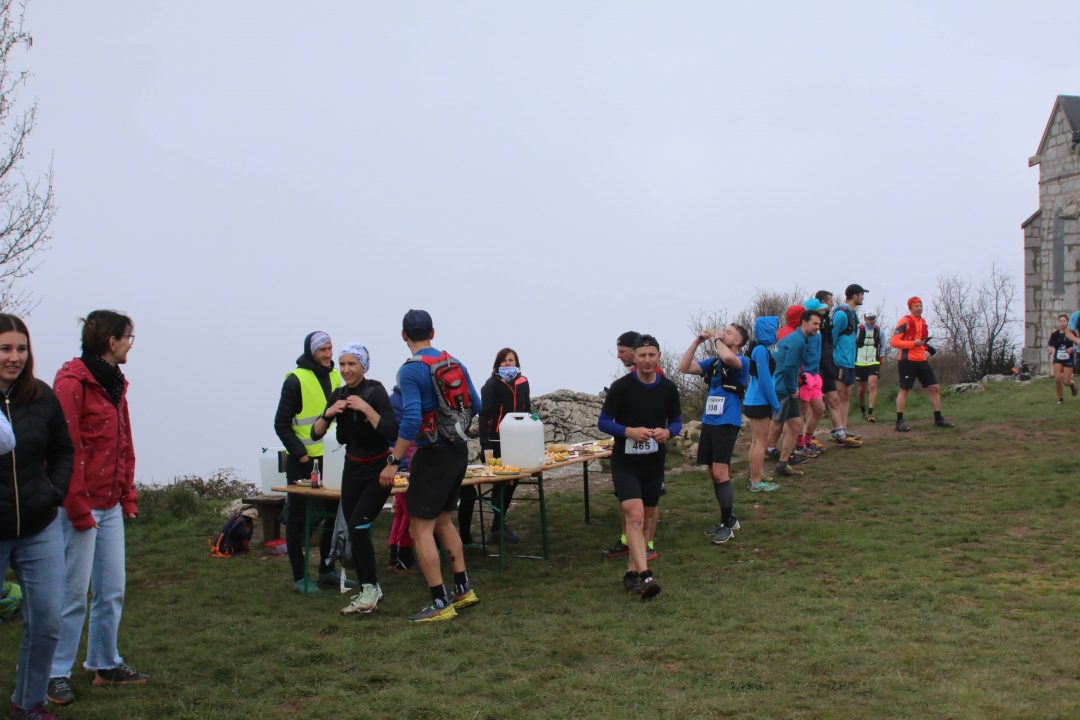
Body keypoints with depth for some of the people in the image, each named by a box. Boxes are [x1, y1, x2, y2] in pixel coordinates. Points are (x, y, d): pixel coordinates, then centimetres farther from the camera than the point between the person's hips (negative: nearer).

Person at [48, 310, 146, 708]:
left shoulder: (114, 382, 13)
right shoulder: (72, 382, -13)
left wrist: (128, 495, 12)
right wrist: (79, 508, -18)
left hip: (110, 505, 8)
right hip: (80, 506, -8)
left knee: (112, 589, 13)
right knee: (74, 592, 0)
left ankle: (106, 664, 26)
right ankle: (57, 674, 12)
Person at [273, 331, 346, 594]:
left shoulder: (335, 377, 10)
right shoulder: (296, 380, -10)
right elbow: (281, 424, -10)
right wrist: (300, 454, -15)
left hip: (331, 460, 7)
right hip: (303, 463, -7)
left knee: (334, 515, 11)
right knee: (298, 519, 2)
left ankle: (327, 570, 24)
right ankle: (299, 577, 9)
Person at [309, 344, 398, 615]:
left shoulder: (375, 391, -15)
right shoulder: (339, 394, 4)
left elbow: (392, 432, -24)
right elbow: (316, 434, 3)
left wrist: (366, 408, -28)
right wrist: (328, 413, -14)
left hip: (377, 469, -7)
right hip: (352, 468, 7)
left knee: (358, 527, -16)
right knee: (353, 531, 6)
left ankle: (371, 587, 0)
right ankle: (366, 592, 18)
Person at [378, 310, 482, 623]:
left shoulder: (411, 370, -15)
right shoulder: (454, 363, 6)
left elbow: (411, 420, -24)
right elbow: (475, 405, 13)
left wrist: (393, 462, -19)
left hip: (434, 453, -8)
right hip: (459, 449, 8)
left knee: (420, 527, -1)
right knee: (442, 520, 21)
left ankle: (440, 603, 0)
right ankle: (464, 589, 24)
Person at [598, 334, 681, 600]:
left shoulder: (668, 388, 1)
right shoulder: (621, 387, -10)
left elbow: (676, 420, 11)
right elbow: (603, 422, -6)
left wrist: (667, 432, -13)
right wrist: (630, 431, -23)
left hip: (655, 463, 5)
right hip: (625, 462, -5)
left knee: (647, 518, 11)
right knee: (635, 516, -18)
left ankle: (632, 572, 24)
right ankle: (645, 576, -23)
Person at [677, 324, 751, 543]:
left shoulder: (742, 361, -5)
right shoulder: (713, 362, 15)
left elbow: (728, 357, -29)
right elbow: (684, 367, 8)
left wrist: (717, 339, -10)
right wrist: (697, 342, 2)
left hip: (727, 423, -7)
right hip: (708, 422, 7)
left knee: (720, 473, -12)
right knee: (714, 474, 11)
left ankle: (727, 525, -2)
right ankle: (729, 518, 24)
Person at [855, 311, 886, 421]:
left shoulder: (879, 331, 4)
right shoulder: (858, 330, -4)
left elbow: (882, 346, 16)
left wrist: (881, 359, 12)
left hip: (873, 363, 0)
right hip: (860, 363, 0)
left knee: (873, 386, -17)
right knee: (861, 389, 8)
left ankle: (870, 413, -19)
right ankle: (862, 409, 33)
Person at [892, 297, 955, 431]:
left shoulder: (923, 322, 16)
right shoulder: (904, 321, -9)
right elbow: (894, 342, -15)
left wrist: (927, 347, 8)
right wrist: (913, 343, -22)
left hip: (922, 360, 8)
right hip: (908, 361, -8)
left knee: (935, 388, 6)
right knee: (904, 390, -3)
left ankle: (938, 419, 15)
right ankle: (899, 422, 4)